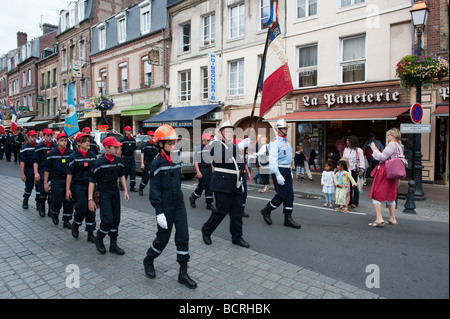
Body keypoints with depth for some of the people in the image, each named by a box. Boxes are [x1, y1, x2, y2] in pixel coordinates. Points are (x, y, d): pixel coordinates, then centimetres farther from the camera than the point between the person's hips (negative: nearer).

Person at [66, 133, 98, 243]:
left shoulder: (93, 155, 6)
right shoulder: (73, 156, -4)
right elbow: (69, 173, -4)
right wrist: (68, 189, -6)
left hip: (91, 185, 4)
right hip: (78, 186, -3)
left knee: (91, 209, 3)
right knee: (81, 208, -8)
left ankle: (90, 233, 13)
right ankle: (75, 225, 24)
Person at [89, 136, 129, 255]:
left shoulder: (118, 160, 1)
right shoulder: (100, 162, -15)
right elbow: (92, 180, -13)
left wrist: (125, 190, 10)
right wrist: (90, 199, -15)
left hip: (115, 191, 6)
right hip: (103, 193, -6)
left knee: (116, 219, 8)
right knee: (107, 219, -11)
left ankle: (113, 244, 21)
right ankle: (98, 239, 18)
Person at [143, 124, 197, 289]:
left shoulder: (176, 159, 4)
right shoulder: (157, 163, -14)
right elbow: (155, 190, -15)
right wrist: (159, 212, -17)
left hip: (179, 204, 5)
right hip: (165, 207, -5)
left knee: (183, 236, 3)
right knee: (163, 237, 8)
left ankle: (183, 273, 15)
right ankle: (148, 260, 38)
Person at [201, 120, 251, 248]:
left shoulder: (234, 145, 17)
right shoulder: (216, 144, -6)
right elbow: (223, 156, -26)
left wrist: (240, 182, 17)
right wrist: (240, 146, -31)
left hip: (236, 184, 7)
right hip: (223, 184, -7)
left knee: (237, 211, 8)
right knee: (221, 211, -1)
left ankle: (237, 237, 20)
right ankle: (206, 231, 21)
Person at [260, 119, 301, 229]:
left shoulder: (287, 142, 17)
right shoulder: (275, 142, -11)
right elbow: (273, 159, -19)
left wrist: (290, 171, 19)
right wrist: (278, 175, -25)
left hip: (287, 170, 8)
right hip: (278, 170, -8)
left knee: (290, 194, 5)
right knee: (281, 195, -7)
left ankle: (288, 218, 12)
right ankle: (266, 211, 15)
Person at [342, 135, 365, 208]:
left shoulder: (359, 150, -3)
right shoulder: (346, 149, 13)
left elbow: (362, 161, -6)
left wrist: (361, 170, -14)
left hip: (355, 170, -5)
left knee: (355, 186, -3)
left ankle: (355, 202, 6)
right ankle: (348, 201, 15)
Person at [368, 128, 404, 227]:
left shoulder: (392, 144, -12)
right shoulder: (399, 147, 17)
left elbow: (382, 157, -18)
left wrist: (374, 149, -4)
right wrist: (377, 151, 19)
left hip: (385, 173, -10)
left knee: (376, 195, -5)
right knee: (390, 196, 16)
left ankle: (379, 219, -10)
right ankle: (392, 219, 23)